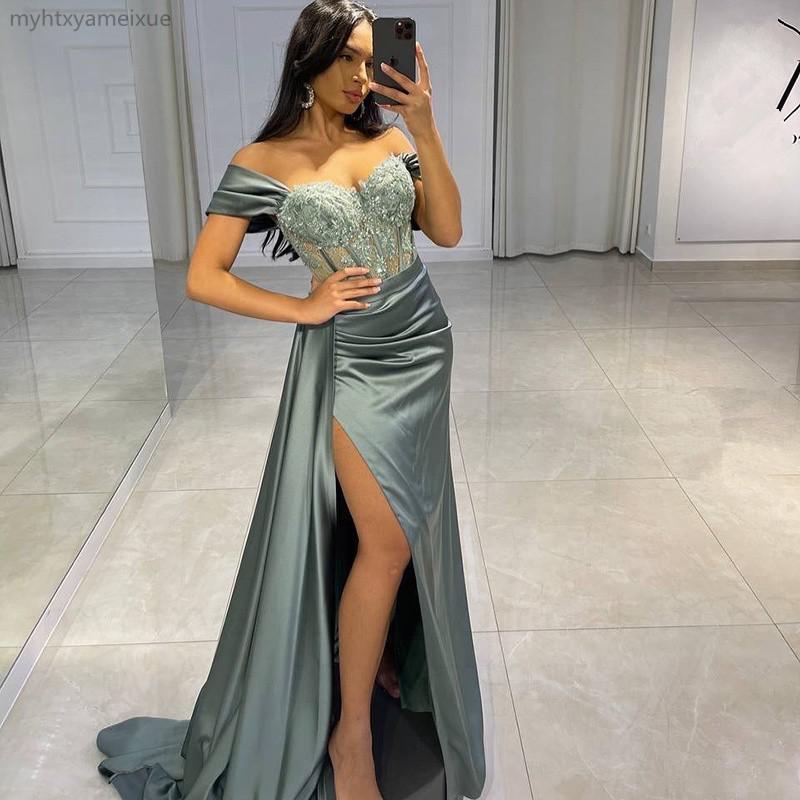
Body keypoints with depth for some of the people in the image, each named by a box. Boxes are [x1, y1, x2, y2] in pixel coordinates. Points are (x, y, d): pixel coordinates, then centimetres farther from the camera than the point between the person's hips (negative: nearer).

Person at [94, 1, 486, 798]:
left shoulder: (389, 140, 4)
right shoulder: (262, 163, -7)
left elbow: (448, 230, -3)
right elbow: (202, 279, -7)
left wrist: (426, 130, -10)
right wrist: (303, 308, -12)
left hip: (423, 344, 5)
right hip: (348, 357, -5)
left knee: (406, 529, 14)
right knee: (386, 540, -8)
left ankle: (379, 650, 38)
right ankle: (351, 733, 8)